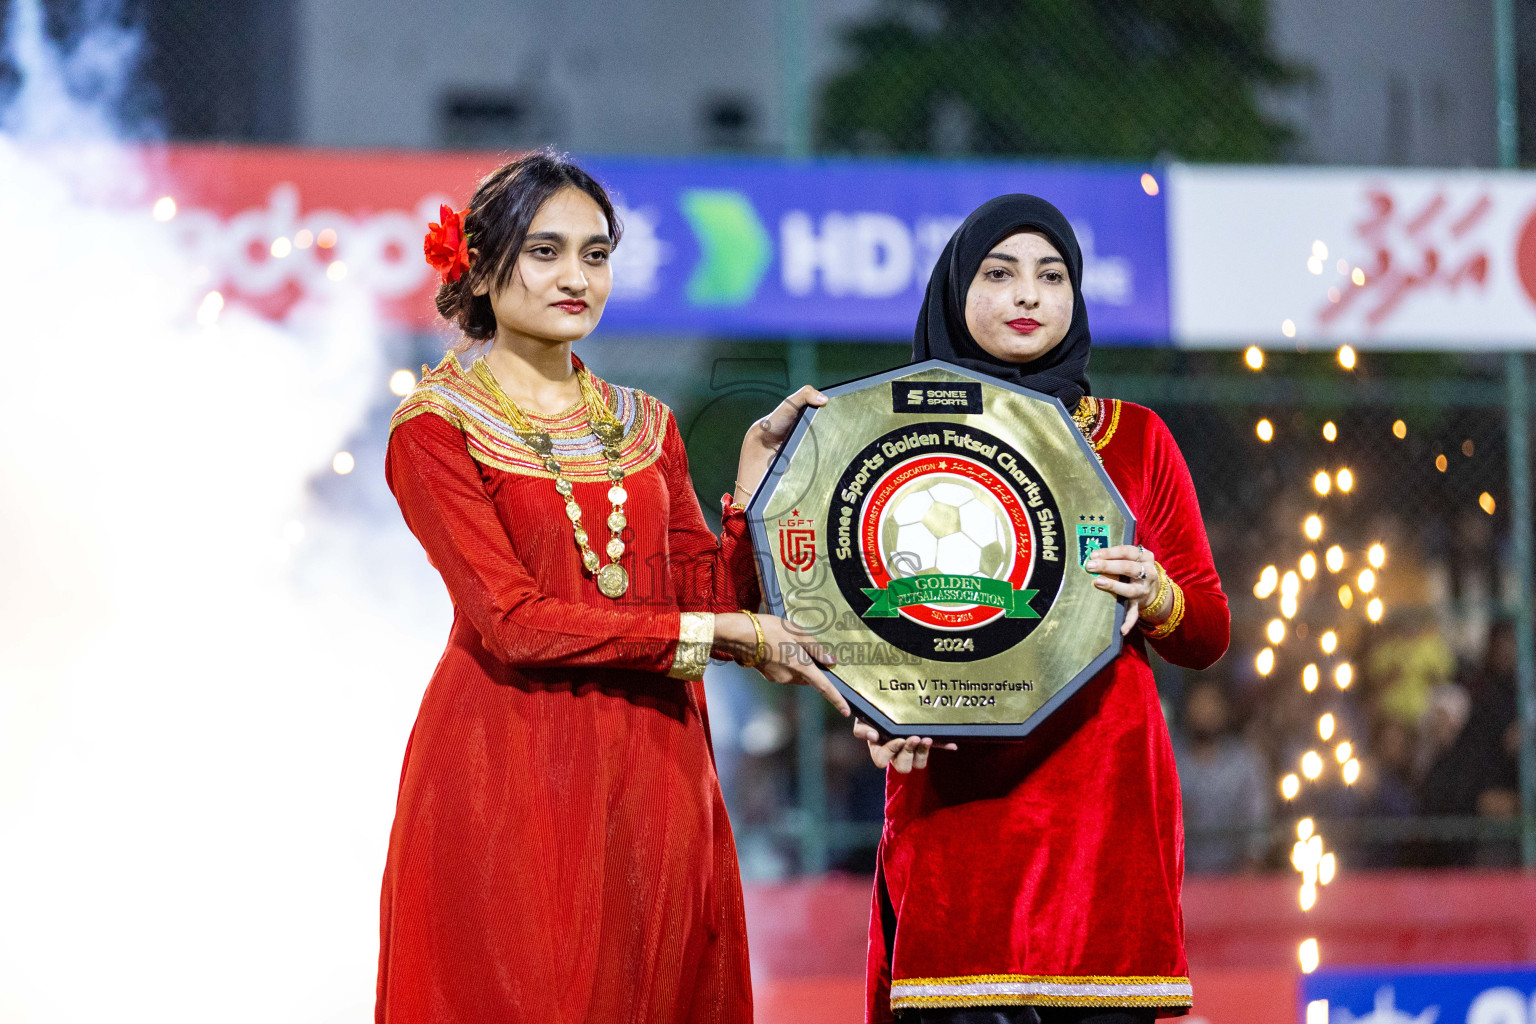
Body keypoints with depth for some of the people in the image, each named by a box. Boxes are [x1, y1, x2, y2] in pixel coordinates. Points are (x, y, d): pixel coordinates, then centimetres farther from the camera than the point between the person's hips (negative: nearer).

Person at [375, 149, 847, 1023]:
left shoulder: (646, 427, 15)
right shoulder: (436, 427, -2)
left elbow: (716, 599, 7)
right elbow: (512, 622, -12)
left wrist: (758, 467, -1)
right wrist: (721, 635, -13)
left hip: (652, 779, 5)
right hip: (508, 779, -5)